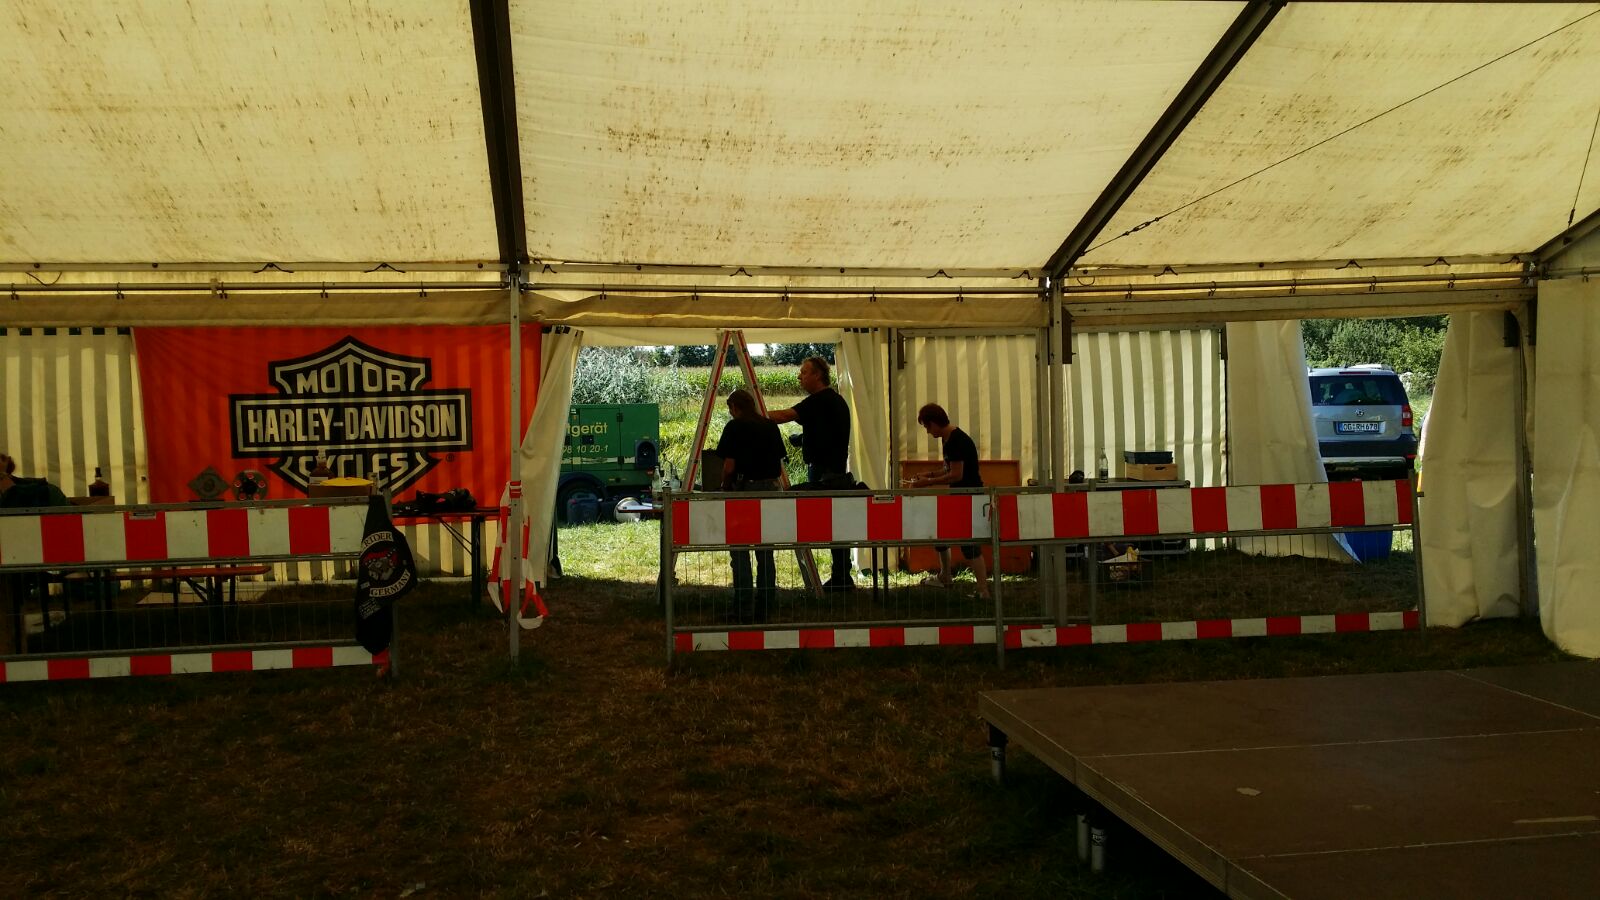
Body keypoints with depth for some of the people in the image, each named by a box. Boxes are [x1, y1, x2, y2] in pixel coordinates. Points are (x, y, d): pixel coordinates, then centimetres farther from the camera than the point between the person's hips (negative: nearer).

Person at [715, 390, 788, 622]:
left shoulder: (735, 427, -6)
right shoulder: (771, 426, 9)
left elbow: (729, 467, -9)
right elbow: (779, 464, 10)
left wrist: (725, 488, 7)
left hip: (744, 490, -6)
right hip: (770, 490, 6)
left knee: (739, 553, 0)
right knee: (765, 553, 11)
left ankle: (744, 611, -4)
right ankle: (763, 610, 14)